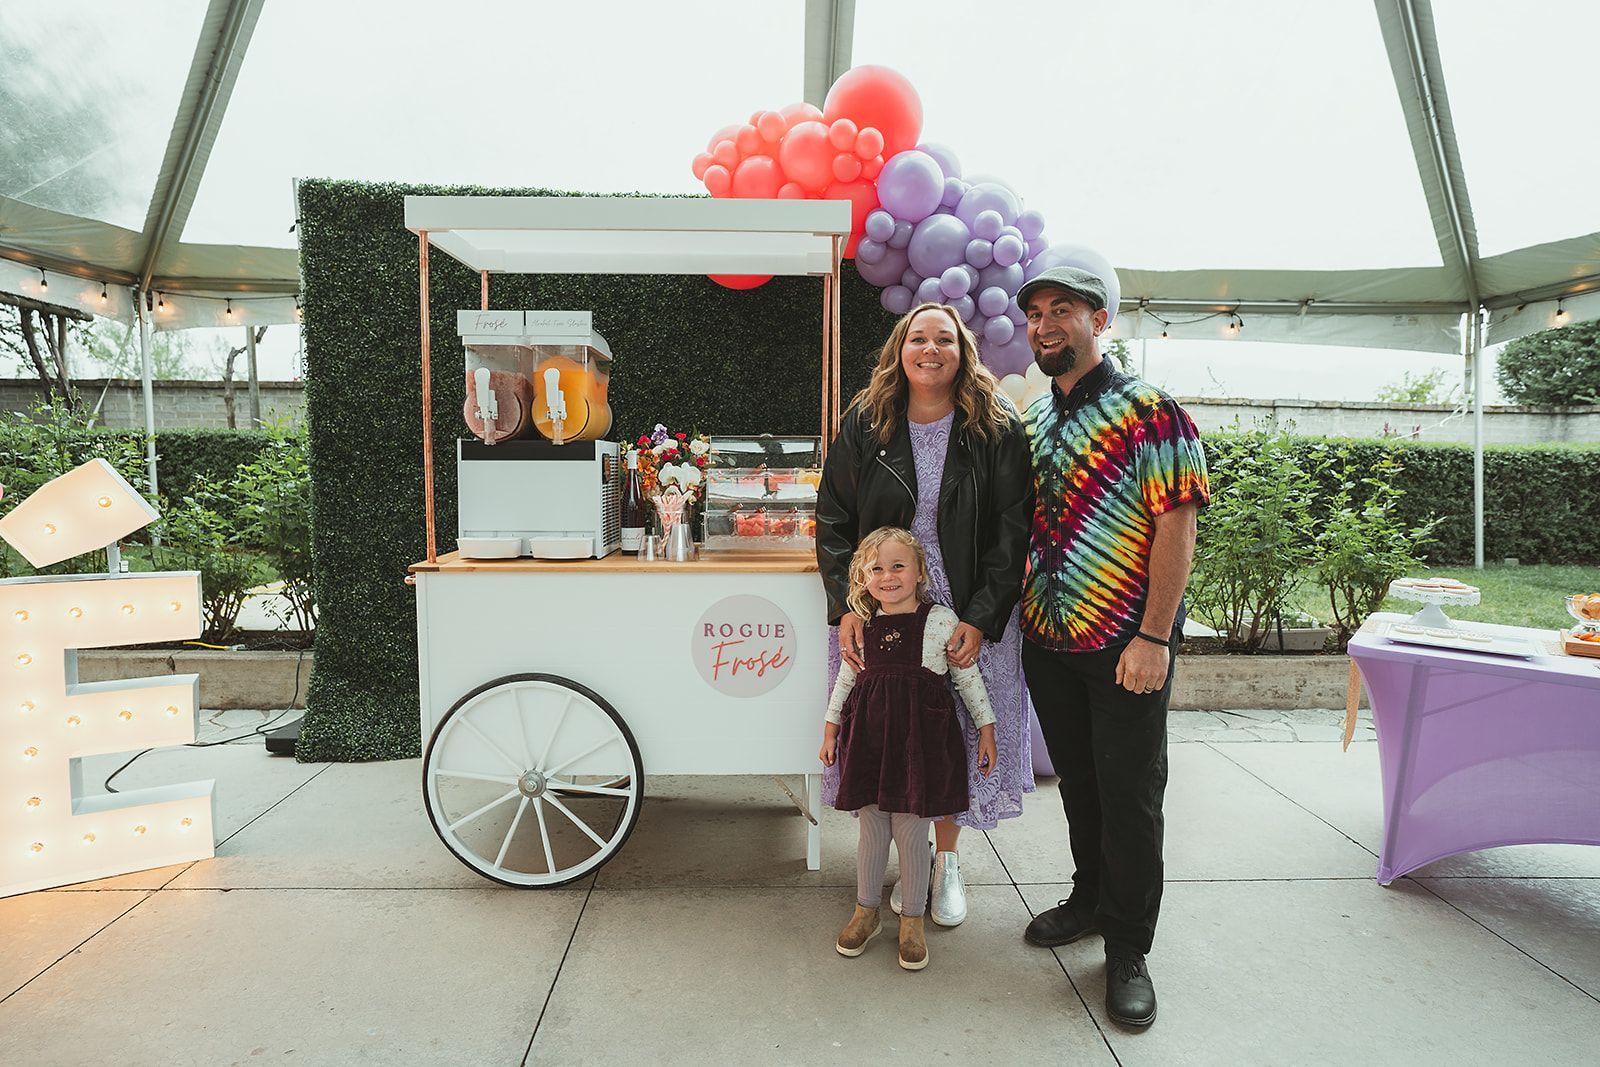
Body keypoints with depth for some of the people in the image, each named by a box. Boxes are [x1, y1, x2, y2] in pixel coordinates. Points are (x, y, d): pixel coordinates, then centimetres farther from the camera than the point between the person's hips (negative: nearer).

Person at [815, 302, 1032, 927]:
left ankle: (947, 860, 30)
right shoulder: (864, 425, 1)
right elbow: (833, 519, 1)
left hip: (969, 620, -1)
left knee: (960, 738, 8)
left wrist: (983, 618, -15)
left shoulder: (997, 429, -4)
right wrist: (845, 607, -10)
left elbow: (1012, 529, -6)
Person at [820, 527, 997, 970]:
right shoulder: (862, 625, 2)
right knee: (871, 830, 13)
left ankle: (913, 920, 25)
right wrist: (830, 729, 15)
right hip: (869, 735, 3)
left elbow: (968, 676, 2)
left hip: (921, 739, -3)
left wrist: (986, 728, 4)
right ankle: (866, 912, 33)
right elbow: (846, 680, 14)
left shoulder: (942, 620, -6)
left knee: (911, 832, 5)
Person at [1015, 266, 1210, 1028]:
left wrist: (1154, 637, -19)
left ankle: (1127, 949, 19)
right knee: (1077, 780, 18)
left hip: (1125, 643, -6)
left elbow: (1176, 527, -14)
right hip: (1049, 639, 6)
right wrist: (1006, 612, 8)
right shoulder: (1032, 419, 9)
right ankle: (1090, 899, 38)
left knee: (1129, 793, 4)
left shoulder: (1147, 411, -10)